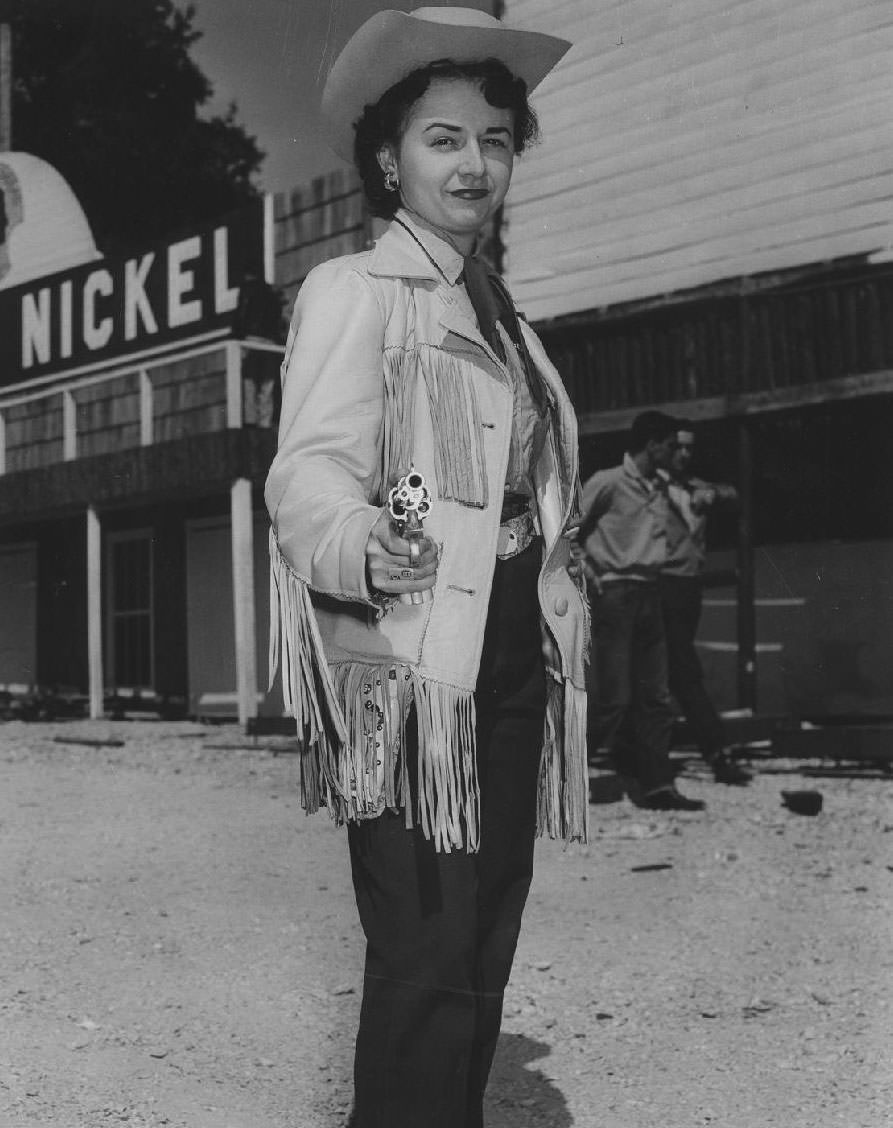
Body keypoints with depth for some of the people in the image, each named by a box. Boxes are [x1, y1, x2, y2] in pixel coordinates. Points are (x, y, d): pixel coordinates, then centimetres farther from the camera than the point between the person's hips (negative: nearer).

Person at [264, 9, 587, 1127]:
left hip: (513, 660, 8)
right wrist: (363, 551, -39)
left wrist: (557, 629, 20)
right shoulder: (349, 290, -4)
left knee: (484, 952, 11)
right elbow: (310, 471, -18)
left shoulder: (497, 310, 20)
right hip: (412, 667, -8)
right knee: (427, 961, -7)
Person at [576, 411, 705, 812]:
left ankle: (657, 786, 10)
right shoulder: (608, 482, -7)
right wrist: (590, 573, -9)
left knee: (655, 697, 6)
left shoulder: (661, 488, 14)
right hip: (614, 594, -8)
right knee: (613, 696, -9)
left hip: (649, 594, 8)